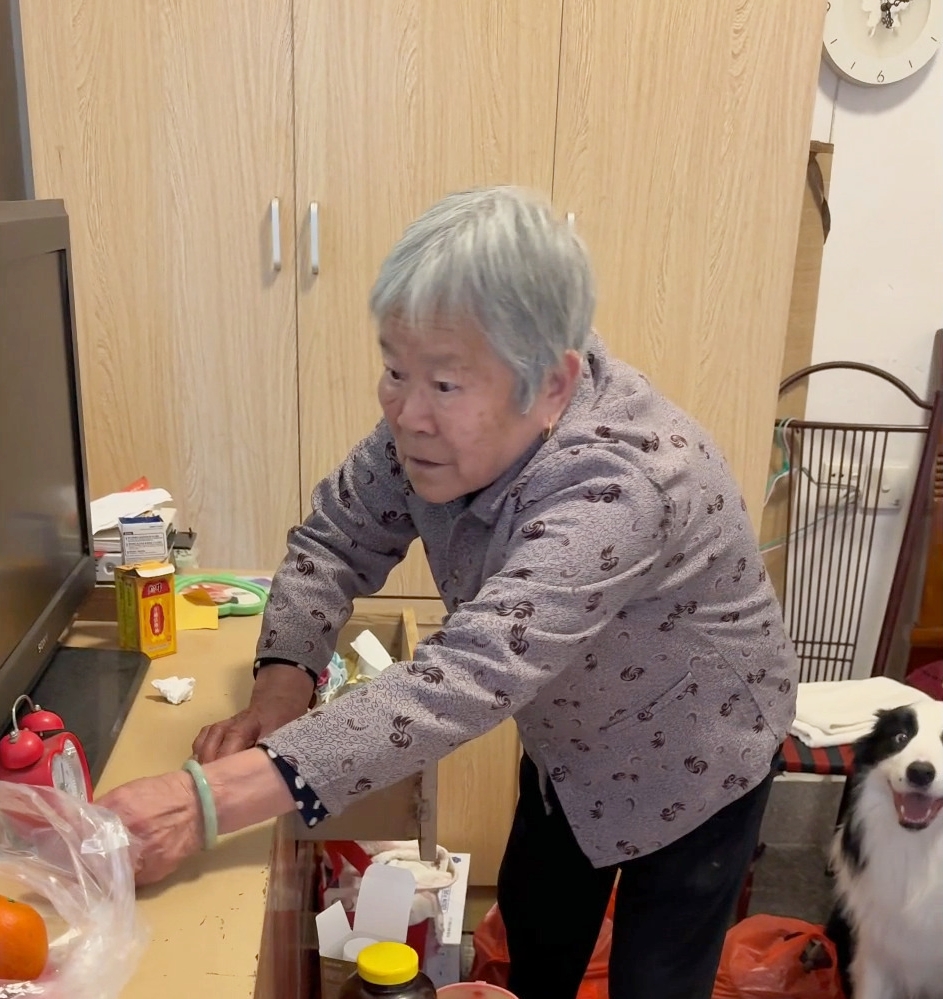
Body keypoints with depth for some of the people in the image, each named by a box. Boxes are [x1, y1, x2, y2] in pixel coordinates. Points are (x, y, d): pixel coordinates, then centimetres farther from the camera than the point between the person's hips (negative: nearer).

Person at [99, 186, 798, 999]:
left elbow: (466, 681, -51)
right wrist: (280, 689, -29)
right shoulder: (440, 417, -20)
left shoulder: (619, 484, -42)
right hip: (573, 739, 6)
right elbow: (338, 537, -11)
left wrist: (209, 799, -56)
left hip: (688, 760, -5)